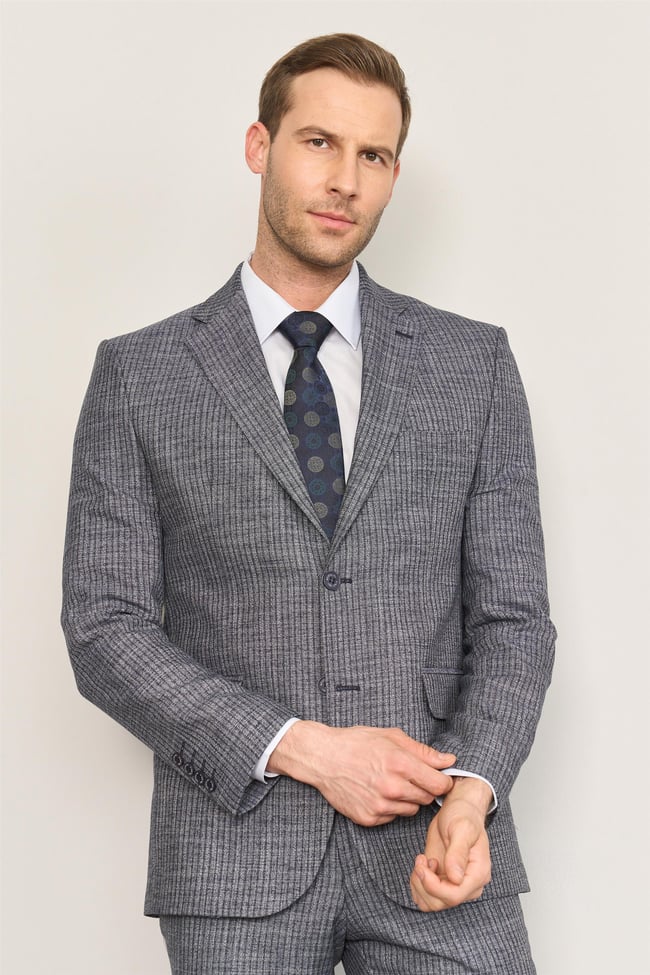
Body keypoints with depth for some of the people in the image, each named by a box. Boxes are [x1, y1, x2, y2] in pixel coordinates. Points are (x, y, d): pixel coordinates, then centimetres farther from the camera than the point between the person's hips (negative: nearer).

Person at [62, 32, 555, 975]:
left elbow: (512, 615, 4)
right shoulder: (139, 376, 3)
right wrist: (302, 748, -12)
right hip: (236, 855, -1)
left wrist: (472, 790, -13)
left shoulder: (473, 365, 7)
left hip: (433, 857, 1)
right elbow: (106, 629, -2)